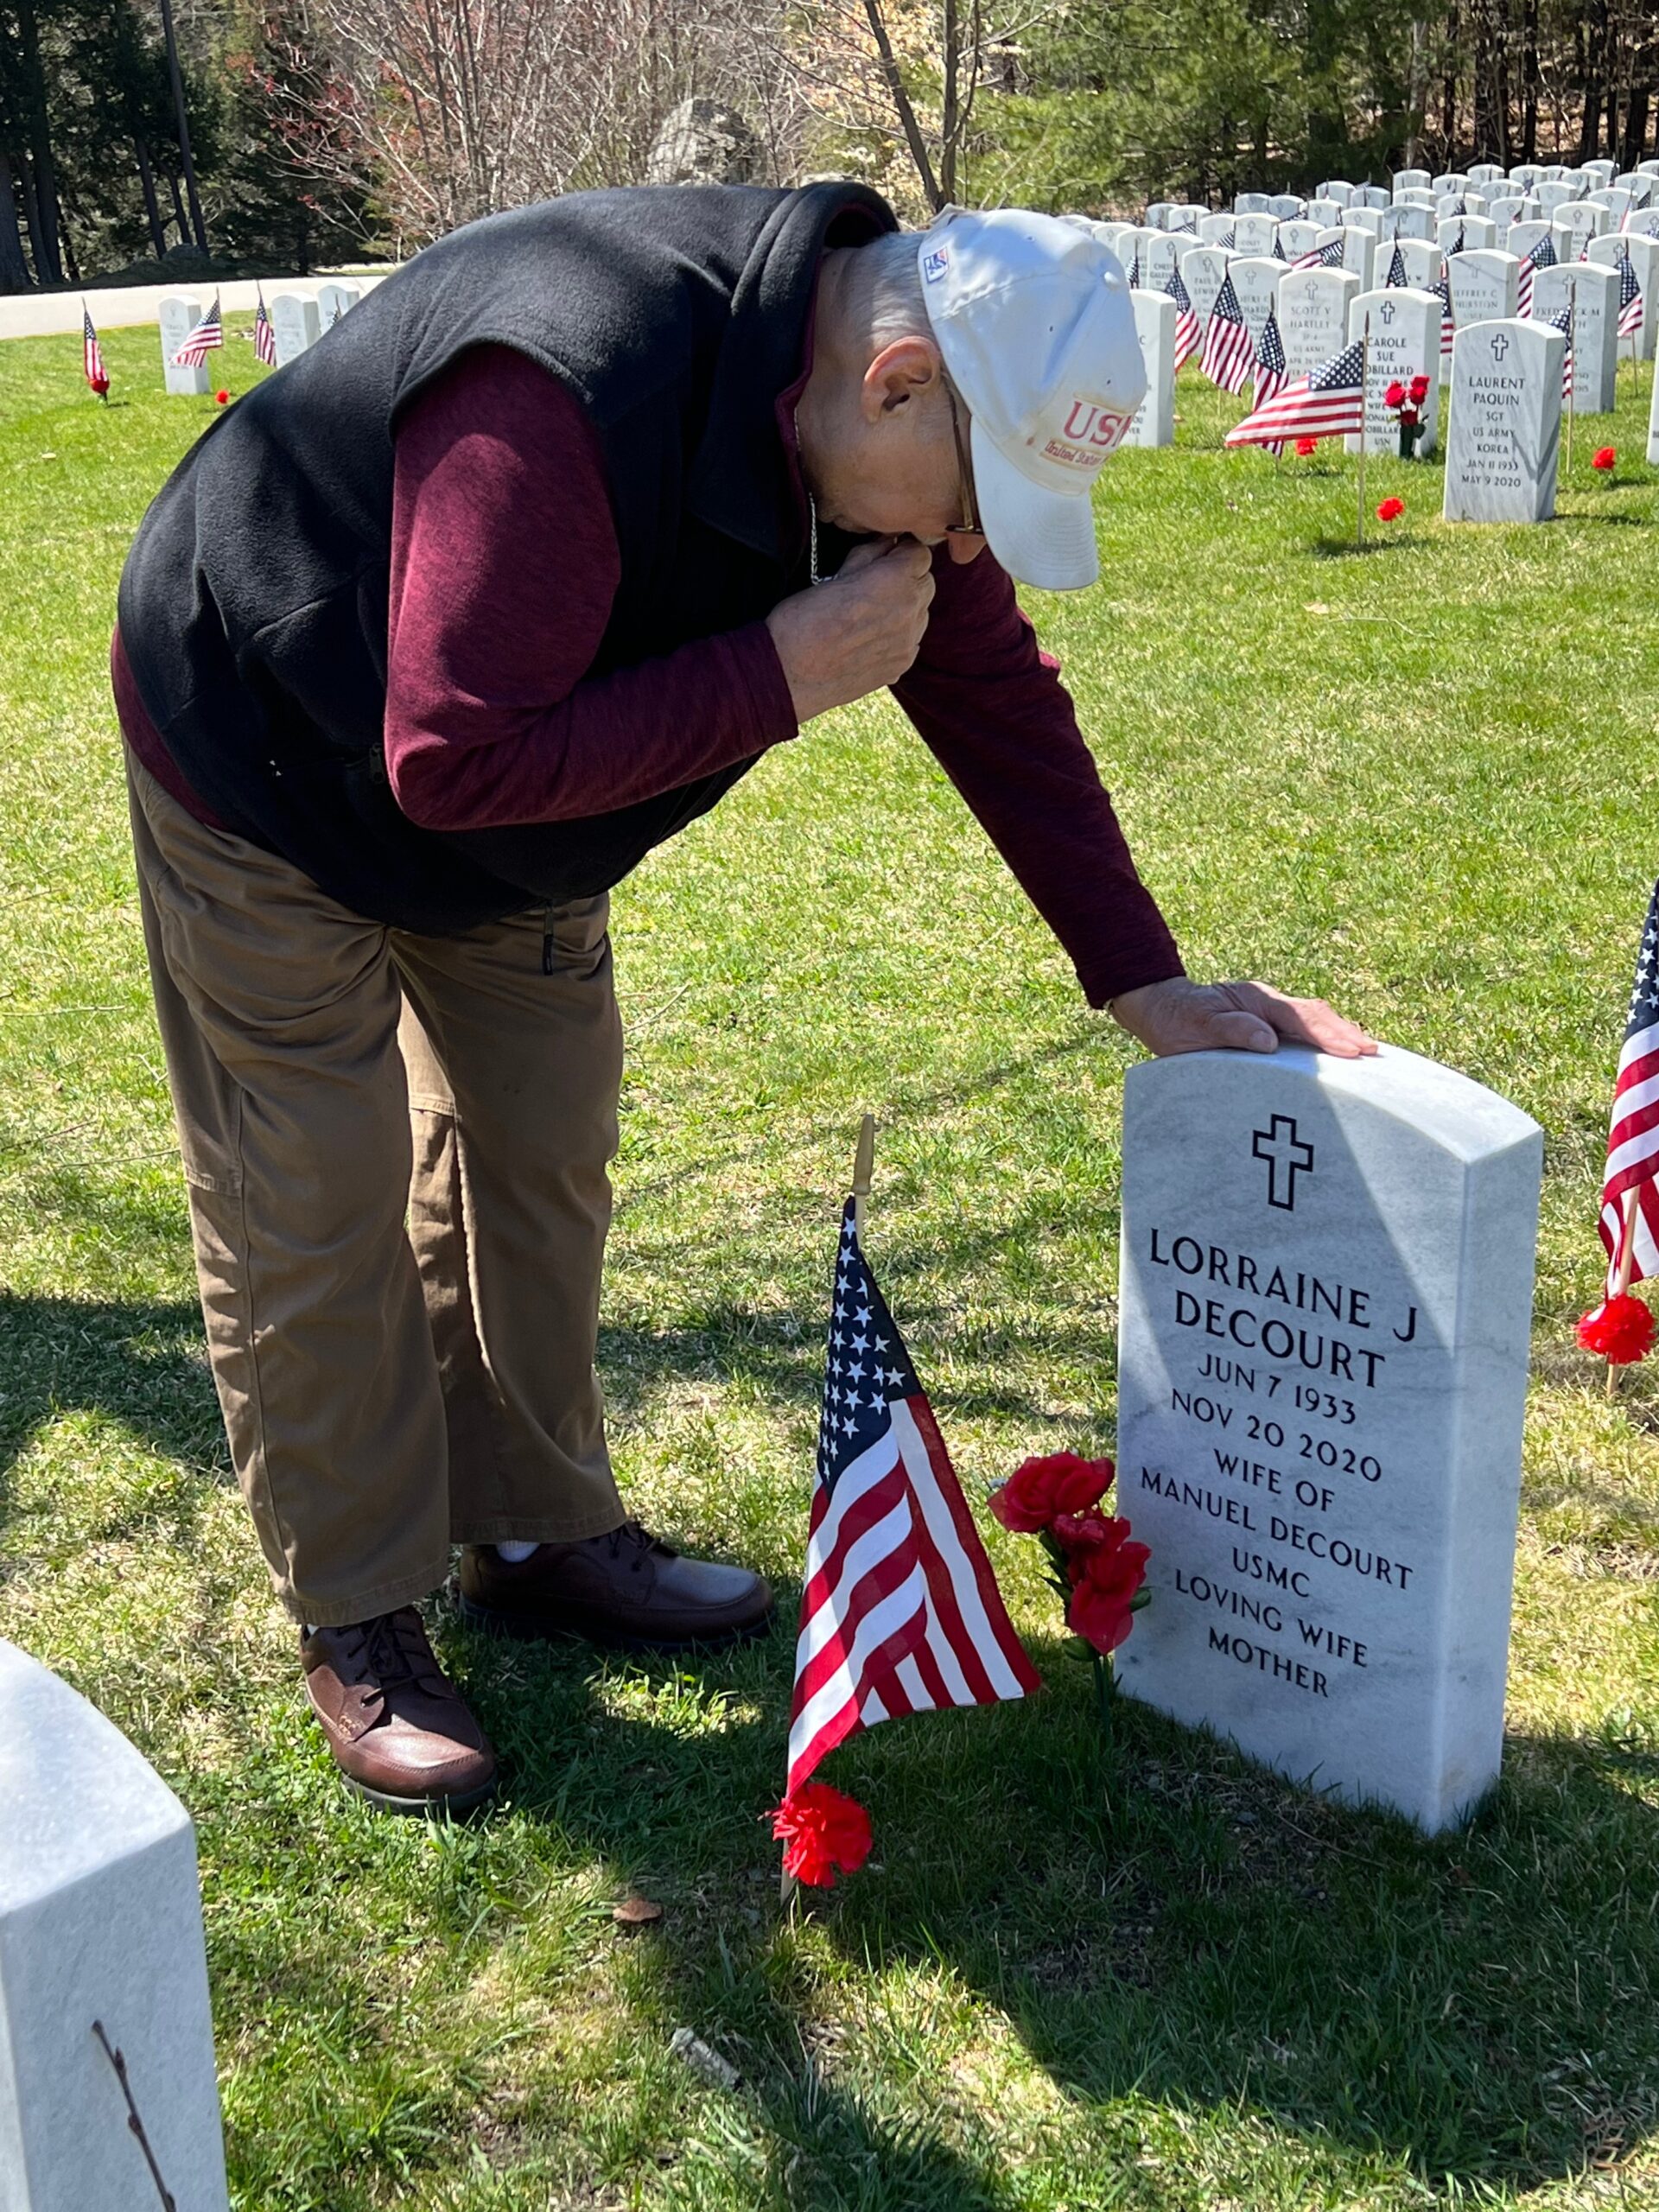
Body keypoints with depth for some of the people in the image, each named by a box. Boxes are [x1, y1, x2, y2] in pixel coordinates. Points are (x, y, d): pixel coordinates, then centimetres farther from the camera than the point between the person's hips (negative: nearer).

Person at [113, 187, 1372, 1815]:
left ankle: (536, 1534, 29)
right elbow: (455, 762, -41)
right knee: (317, 1209, -2)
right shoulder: (563, 396, -41)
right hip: (267, 777, -7)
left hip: (503, 792, 8)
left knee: (537, 1146, 12)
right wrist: (783, 672, -38)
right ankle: (359, 1620, 14)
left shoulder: (877, 431, -15)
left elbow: (994, 691, -6)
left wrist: (1144, 979, -8)